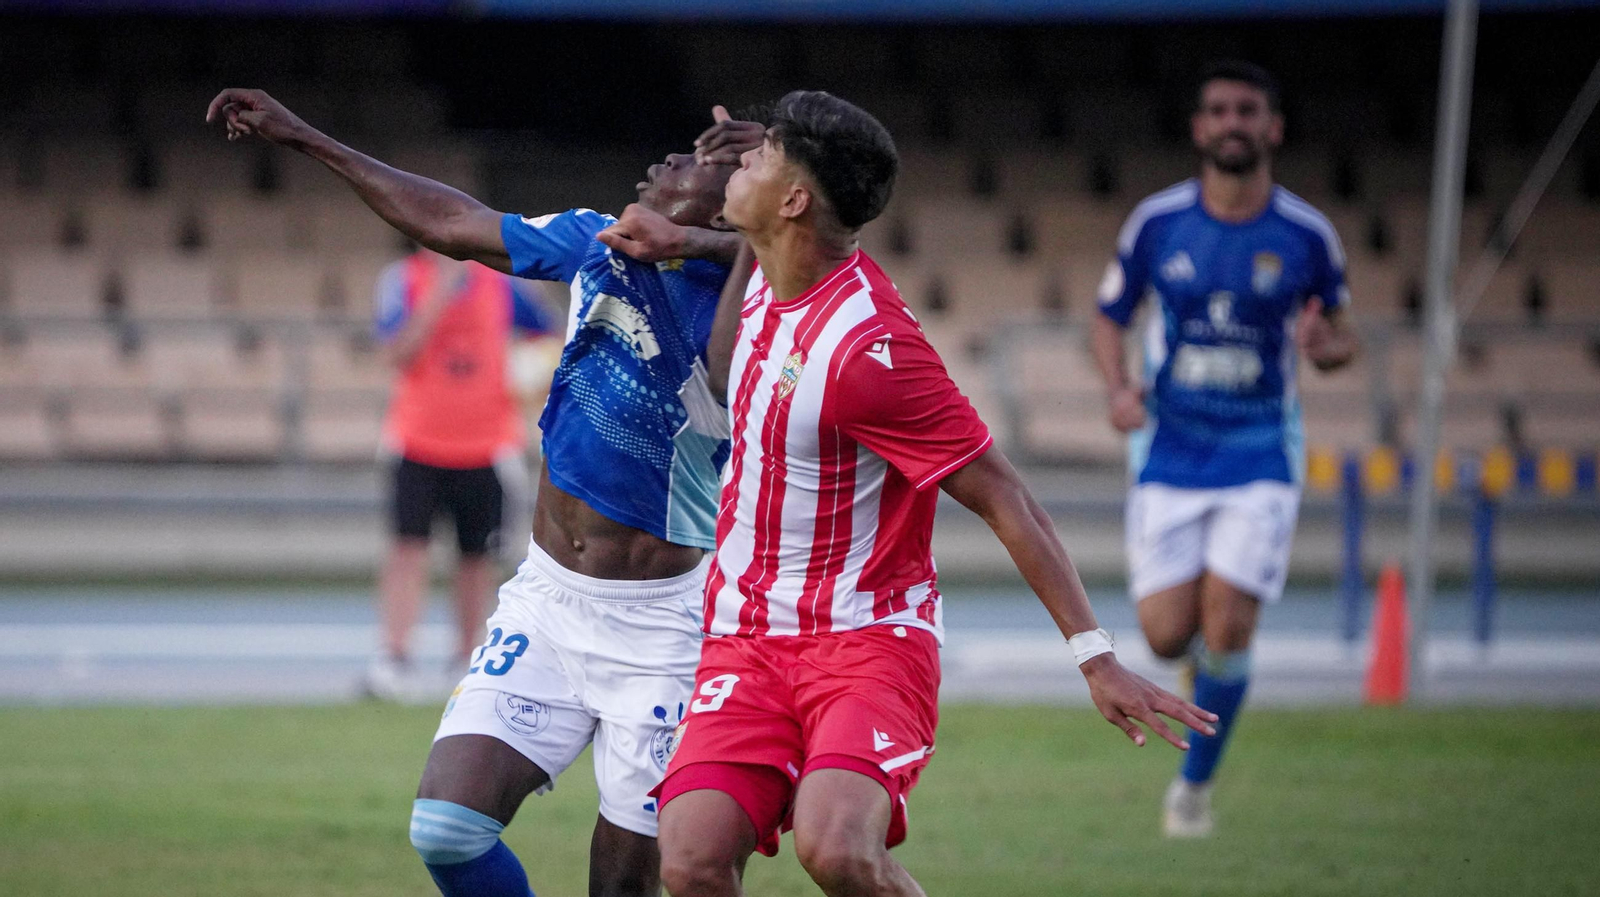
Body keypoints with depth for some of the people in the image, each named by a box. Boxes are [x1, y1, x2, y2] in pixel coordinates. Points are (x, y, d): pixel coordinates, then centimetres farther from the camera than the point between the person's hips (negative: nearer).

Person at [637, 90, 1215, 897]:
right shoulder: (767, 281, 4)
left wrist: (1096, 657, -20)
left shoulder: (870, 344, -20)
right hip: (744, 641, 7)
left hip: (867, 641, -7)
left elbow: (1003, 500, -17)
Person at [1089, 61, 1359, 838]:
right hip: (1170, 449, 1)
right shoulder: (1156, 223, -2)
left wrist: (1325, 346, -17)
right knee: (1167, 637, -6)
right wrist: (1118, 387, -11)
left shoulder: (1307, 235, -3)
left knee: (1227, 628, -12)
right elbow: (1109, 317, 9)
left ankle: (1195, 785, 8)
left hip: (1260, 454, -1)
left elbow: (1340, 338, 8)